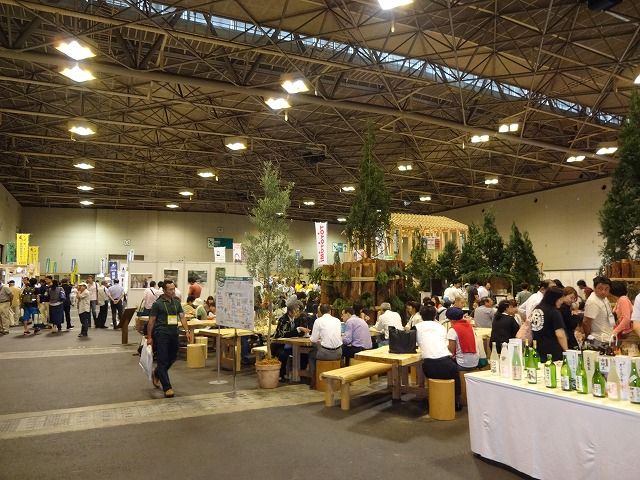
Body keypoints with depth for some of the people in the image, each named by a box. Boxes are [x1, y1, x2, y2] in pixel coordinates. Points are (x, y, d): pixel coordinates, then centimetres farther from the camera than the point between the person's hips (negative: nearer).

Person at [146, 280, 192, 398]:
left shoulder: (177, 302, 10)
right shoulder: (157, 304, -5)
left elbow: (182, 317, 6)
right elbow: (151, 321, -2)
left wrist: (187, 331, -5)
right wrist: (149, 337, -3)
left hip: (174, 334, 6)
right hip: (161, 334, -6)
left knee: (172, 358, 15)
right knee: (163, 361, -3)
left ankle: (156, 375, 42)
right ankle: (167, 388, -1)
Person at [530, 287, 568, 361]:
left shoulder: (536, 309, 10)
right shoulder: (554, 312, -11)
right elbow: (560, 335, -16)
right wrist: (567, 351, -7)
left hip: (536, 350, 7)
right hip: (552, 351, -7)